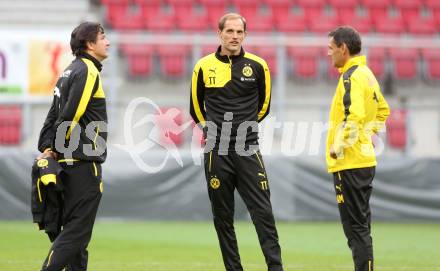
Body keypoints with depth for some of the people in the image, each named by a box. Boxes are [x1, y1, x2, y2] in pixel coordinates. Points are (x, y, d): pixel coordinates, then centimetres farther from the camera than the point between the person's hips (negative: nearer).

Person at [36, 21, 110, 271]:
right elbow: (70, 115, -18)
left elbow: (55, 114, 15)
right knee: (77, 231, -9)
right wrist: (55, 149, -6)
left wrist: (46, 147, 7)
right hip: (84, 162, -10)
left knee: (75, 229, 12)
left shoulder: (71, 71, 18)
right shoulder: (88, 71, -12)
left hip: (69, 162, 10)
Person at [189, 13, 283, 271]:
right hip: (216, 152, 1)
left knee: (263, 212, -7)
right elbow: (196, 107, 16)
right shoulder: (204, 66, 1)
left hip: (248, 150, -1)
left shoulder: (257, 66, 0)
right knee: (223, 218, 4)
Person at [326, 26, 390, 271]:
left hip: (349, 163, -10)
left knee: (355, 226, -7)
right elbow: (382, 111, 27)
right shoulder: (367, 74, 15)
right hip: (365, 160, 10)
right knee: (360, 225, 14)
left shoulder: (352, 76, -14)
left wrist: (339, 147, -20)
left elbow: (355, 116, -26)